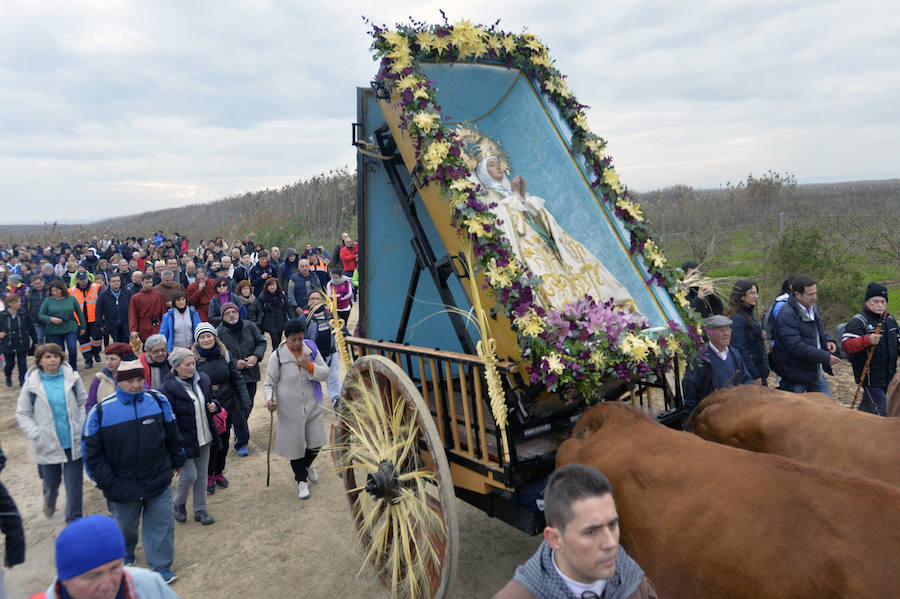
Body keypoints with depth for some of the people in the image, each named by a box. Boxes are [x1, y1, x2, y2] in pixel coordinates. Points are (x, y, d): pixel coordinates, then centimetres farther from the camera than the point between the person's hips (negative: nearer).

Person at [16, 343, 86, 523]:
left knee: (74, 483, 3)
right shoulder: (31, 384, -5)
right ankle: (50, 502, 53)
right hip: (48, 445, 0)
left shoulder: (72, 378, -3)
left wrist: (81, 426, -4)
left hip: (73, 442, 0)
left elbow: (83, 402, 7)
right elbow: (22, 414, 1)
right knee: (51, 481, 18)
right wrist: (36, 435, -12)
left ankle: (74, 520, 19)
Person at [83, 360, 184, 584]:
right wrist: (107, 484, -6)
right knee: (125, 525, 20)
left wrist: (176, 462, 15)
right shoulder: (101, 411, -12)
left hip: (159, 480, 1)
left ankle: (161, 567, 25)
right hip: (122, 485, -1)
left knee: (161, 523, 7)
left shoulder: (158, 401, -6)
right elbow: (92, 453, -5)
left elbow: (172, 436, 8)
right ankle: (126, 554, 51)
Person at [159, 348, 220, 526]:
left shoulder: (202, 379, 1)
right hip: (184, 441, -6)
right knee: (189, 475, -1)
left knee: (202, 475, 13)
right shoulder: (167, 388, -18)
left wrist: (214, 406, -6)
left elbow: (210, 399, 18)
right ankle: (178, 503, 28)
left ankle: (200, 509, 28)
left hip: (204, 438, 6)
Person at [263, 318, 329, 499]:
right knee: (295, 443, 6)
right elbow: (269, 383, -5)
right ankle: (302, 480, 28)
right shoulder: (277, 356, -10)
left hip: (313, 405, 3)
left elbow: (325, 374, -2)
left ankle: (307, 464, 46)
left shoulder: (311, 350, -1)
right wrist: (269, 399, -25)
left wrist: (309, 365, -19)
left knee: (316, 442, 11)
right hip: (290, 409, -3)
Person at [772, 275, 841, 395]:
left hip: (816, 372, 8)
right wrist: (826, 357, -24)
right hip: (795, 375, -8)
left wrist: (827, 340, 3)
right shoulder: (786, 315, -22)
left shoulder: (813, 307, 7)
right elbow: (797, 347, -27)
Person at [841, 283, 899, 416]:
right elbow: (846, 344, -26)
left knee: (867, 407, 19)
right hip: (870, 378, -7)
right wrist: (867, 340, -39)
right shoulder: (858, 321, -13)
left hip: (889, 377, 8)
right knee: (882, 413, -6)